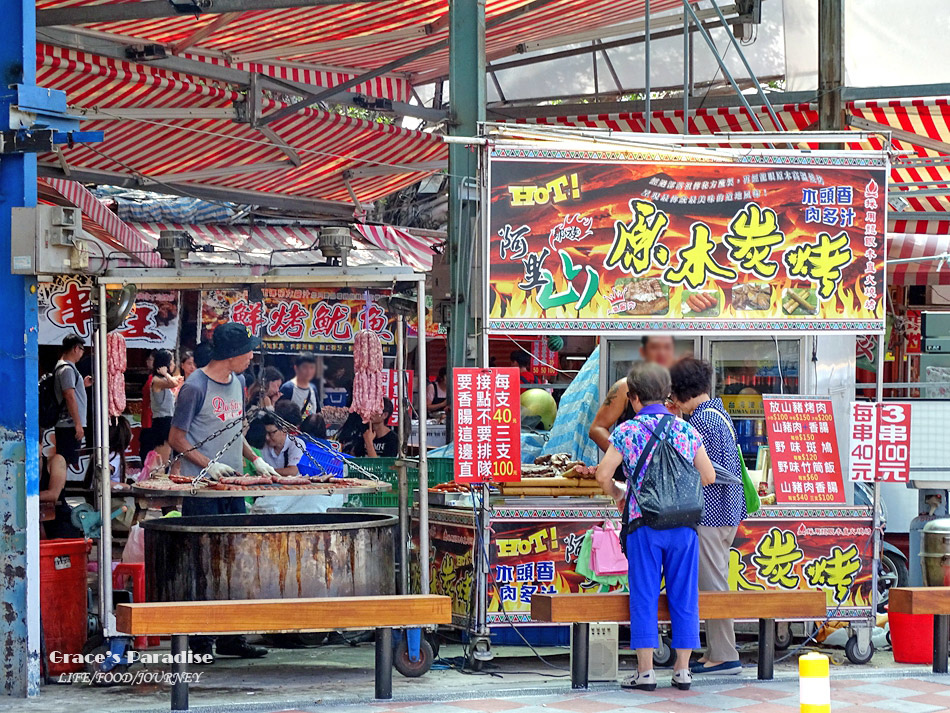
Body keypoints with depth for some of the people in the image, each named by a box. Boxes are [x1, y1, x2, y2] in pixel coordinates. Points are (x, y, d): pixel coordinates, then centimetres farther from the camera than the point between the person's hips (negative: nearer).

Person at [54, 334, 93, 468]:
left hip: (65, 425, 10)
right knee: (66, 463, -10)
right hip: (69, 425, -10)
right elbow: (70, 397, -19)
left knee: (64, 463, 11)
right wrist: (78, 425, -19)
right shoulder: (67, 369, -13)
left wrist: (83, 385, 19)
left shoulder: (61, 367, 18)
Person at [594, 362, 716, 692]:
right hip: (684, 524, 2)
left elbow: (603, 475, -8)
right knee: (684, 596, 8)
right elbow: (708, 476, 9)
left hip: (644, 525, -2)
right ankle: (682, 669, 11)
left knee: (644, 598, 2)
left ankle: (645, 671, 2)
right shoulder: (686, 429, 6)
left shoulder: (627, 431, -2)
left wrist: (617, 494, 13)